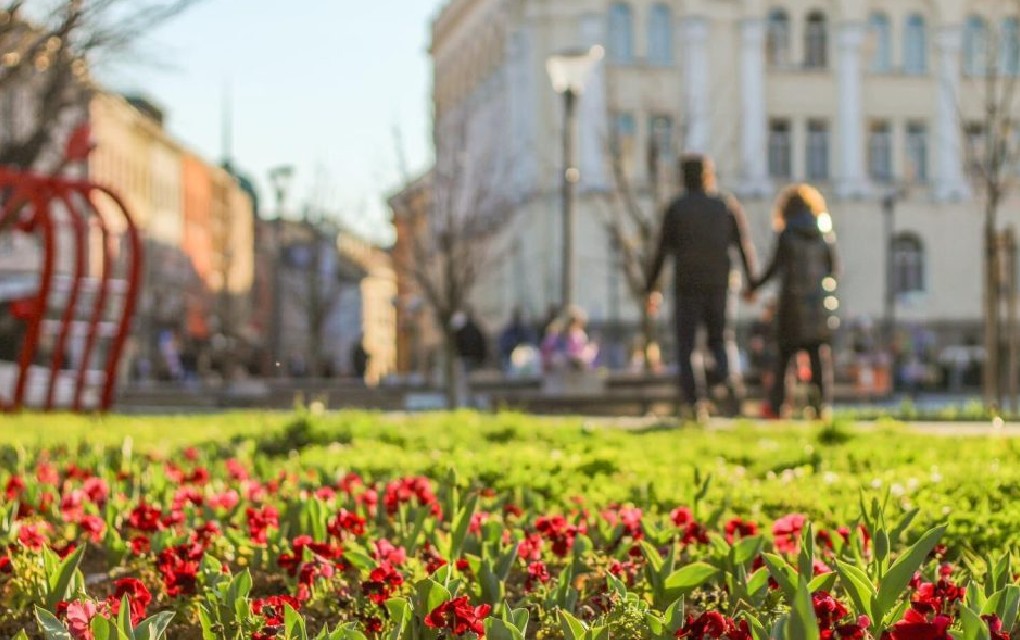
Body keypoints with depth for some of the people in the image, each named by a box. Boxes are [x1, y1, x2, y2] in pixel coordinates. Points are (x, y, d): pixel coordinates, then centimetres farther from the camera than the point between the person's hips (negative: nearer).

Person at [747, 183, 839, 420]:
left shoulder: (787, 234, -5)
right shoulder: (825, 234, 5)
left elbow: (775, 266, -5)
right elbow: (833, 268, 7)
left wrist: (755, 286, 6)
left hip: (793, 300, -2)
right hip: (819, 302, 3)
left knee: (783, 355, 5)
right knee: (820, 355, 3)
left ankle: (776, 405, 2)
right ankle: (824, 404, -5)